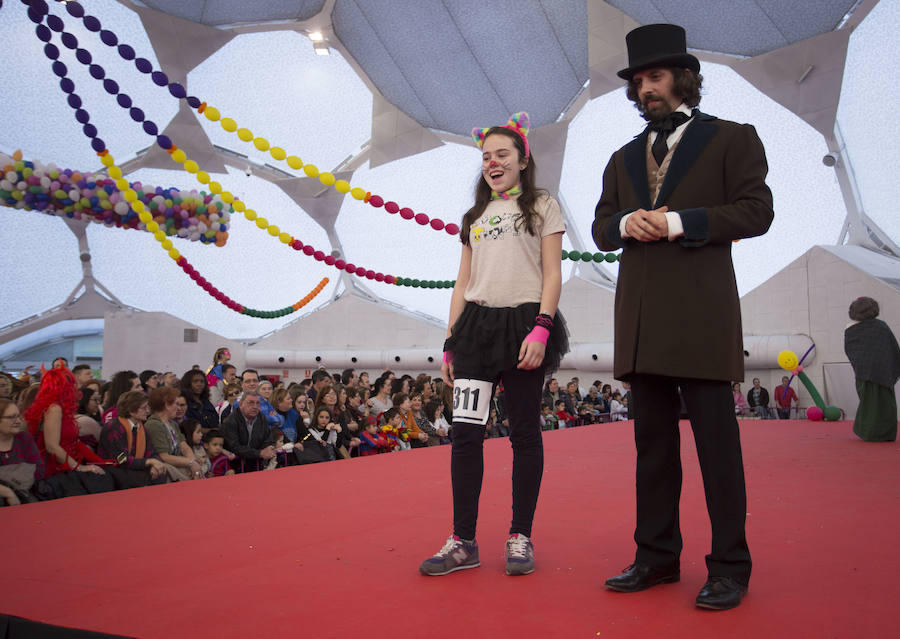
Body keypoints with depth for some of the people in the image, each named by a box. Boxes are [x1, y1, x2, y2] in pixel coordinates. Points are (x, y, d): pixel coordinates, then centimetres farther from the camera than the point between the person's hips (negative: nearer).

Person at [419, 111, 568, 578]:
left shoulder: (541, 206, 8)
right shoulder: (475, 216, 21)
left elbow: (552, 274, -2)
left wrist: (541, 329, -15)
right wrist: (451, 342, 11)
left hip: (523, 321, -4)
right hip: (476, 325, 4)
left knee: (524, 432, 1)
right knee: (465, 431, -3)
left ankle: (520, 537, 11)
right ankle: (463, 541, 4)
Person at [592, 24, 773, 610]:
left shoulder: (731, 139, 7)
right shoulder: (624, 158, 22)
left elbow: (757, 210, -3)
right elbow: (601, 227, 20)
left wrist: (679, 222, -13)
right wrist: (626, 224, -3)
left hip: (702, 315, -5)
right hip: (641, 319, 5)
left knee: (717, 442, -2)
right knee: (653, 441, 9)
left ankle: (730, 567, 9)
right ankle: (657, 556, 19)